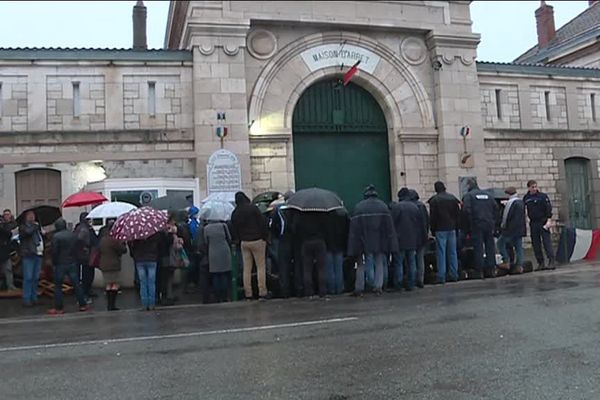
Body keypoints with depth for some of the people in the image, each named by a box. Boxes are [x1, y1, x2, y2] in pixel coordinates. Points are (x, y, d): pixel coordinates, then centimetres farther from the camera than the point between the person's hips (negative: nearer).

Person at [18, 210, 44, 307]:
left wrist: (42, 233, 11)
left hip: (38, 255, 7)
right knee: (28, 278, -9)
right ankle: (26, 300, -7)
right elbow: (28, 231, -21)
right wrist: (34, 225, -5)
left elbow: (42, 238, 31)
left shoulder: (37, 226, 22)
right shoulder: (23, 226, 2)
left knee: (36, 278, 9)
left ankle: (34, 298, 15)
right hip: (28, 255, -7)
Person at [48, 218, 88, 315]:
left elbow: (54, 251, -13)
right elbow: (78, 248, 10)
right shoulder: (73, 235, 6)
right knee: (76, 284, 9)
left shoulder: (56, 236, -11)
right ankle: (83, 305, 13)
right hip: (73, 263, 5)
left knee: (58, 286, 4)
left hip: (60, 264, -5)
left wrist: (54, 263, -2)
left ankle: (58, 308, 6)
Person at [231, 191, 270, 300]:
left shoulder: (235, 213, 7)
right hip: (257, 241, -4)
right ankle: (262, 292, -2)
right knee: (261, 266, 0)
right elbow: (262, 222, -9)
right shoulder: (253, 208, -7)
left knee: (247, 268, 6)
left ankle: (248, 293, 7)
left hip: (244, 242, 4)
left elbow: (234, 229, 11)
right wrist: (264, 237, -1)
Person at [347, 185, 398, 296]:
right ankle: (378, 286, 7)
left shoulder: (358, 208, -4)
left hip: (364, 243, -1)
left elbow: (353, 230, -5)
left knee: (361, 265, 8)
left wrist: (354, 251, -1)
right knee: (379, 263, 13)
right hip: (380, 243, 1)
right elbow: (390, 227, 1)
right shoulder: (383, 206, 1)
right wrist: (391, 246, 4)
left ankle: (359, 288, 7)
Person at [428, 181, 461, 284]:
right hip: (452, 228, 4)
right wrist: (456, 227, 13)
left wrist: (433, 230, 2)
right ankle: (453, 275, 11)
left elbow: (433, 217, -6)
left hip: (440, 229, -4)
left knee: (441, 252, -3)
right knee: (452, 252, 8)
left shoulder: (434, 200, -6)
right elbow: (458, 214, 10)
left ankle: (441, 276, -5)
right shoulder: (452, 198, 8)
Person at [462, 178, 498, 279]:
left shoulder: (469, 195, -3)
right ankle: (491, 269, 11)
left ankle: (480, 271, -2)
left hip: (477, 225, -4)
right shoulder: (488, 195, 13)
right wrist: (493, 222, 11)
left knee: (478, 248, -2)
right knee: (490, 246, 9)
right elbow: (496, 208, 9)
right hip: (489, 224, 4)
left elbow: (467, 210, -13)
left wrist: (471, 223, -5)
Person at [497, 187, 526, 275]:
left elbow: (506, 216, -12)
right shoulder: (521, 202, 12)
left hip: (511, 229, -8)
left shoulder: (510, 202, -15)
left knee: (501, 242, 2)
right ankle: (519, 266, 7)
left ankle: (506, 262, -3)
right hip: (520, 229, 8)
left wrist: (503, 225, 2)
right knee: (519, 247, 8)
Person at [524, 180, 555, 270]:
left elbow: (549, 208, -7)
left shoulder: (543, 196, -3)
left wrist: (549, 218, -14)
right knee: (536, 244, 6)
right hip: (533, 223, 5)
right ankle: (541, 263, 14)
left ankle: (551, 262, -9)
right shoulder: (526, 198, 8)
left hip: (543, 222, -4)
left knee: (547, 242, -8)